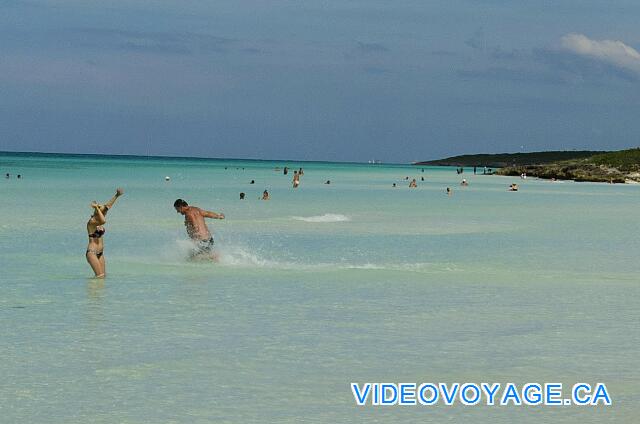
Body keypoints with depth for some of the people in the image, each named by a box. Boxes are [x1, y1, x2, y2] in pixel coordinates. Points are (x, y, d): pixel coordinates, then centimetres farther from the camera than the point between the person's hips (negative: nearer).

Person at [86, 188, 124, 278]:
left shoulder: (98, 221, 10)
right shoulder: (91, 222, -14)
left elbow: (108, 206, 14)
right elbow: (103, 221, -34)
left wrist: (116, 196, 13)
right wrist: (97, 208, -25)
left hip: (100, 253, 9)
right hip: (92, 253, -9)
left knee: (103, 276, 2)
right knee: (100, 276, -15)